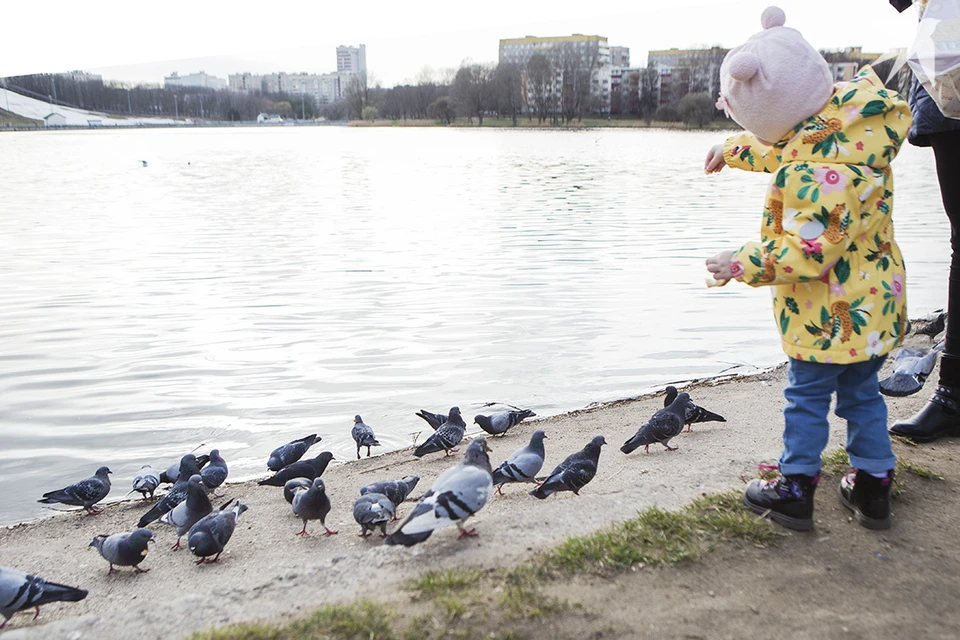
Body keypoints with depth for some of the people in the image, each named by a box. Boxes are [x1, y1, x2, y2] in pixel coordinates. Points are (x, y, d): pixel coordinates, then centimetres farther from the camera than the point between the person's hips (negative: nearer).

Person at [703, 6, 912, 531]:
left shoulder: (814, 170, -30)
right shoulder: (855, 122, 1)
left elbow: (809, 250, -29)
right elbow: (784, 146, 19)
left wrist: (743, 264, -20)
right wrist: (734, 150, 29)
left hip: (827, 312, -9)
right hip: (876, 300, 9)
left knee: (806, 396, 7)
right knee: (862, 392, 19)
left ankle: (795, 491, 21)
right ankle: (873, 488, 30)